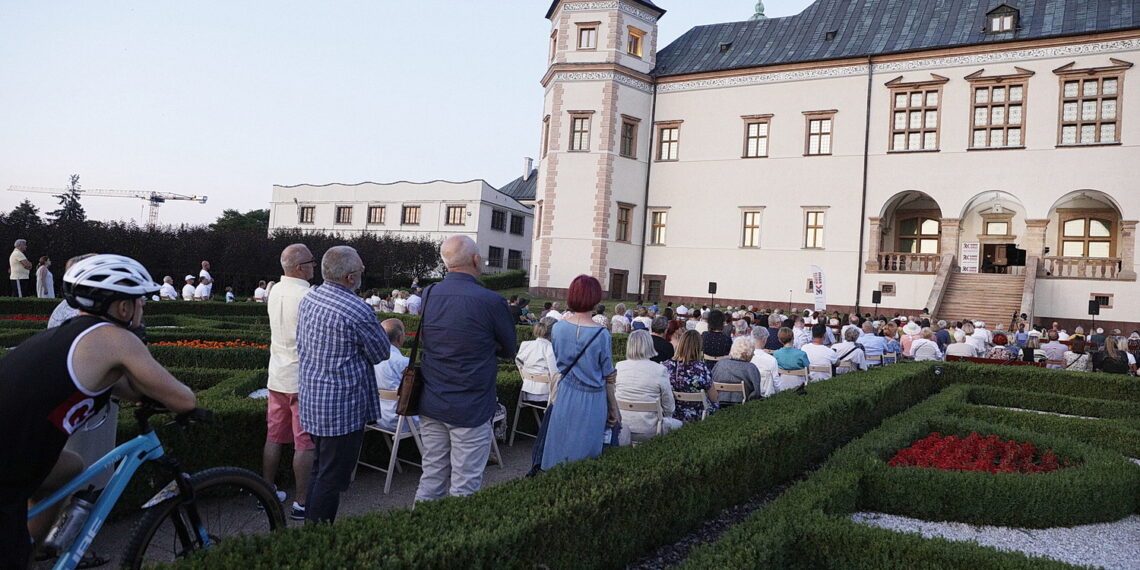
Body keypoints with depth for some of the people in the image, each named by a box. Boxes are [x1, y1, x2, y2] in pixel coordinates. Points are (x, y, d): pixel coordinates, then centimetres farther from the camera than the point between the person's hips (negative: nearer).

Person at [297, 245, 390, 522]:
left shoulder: (308, 299, 4)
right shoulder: (357, 312, -22)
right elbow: (381, 354, -9)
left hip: (311, 398, 9)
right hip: (342, 407, -9)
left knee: (319, 470, 22)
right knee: (333, 478, 1)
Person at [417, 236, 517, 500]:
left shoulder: (428, 294, 0)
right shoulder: (491, 301, -16)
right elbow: (509, 350, -2)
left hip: (430, 406, 6)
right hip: (471, 409, -5)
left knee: (431, 478, 17)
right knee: (465, 487, 5)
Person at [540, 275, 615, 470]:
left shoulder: (559, 327, -8)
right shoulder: (602, 334, -17)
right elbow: (609, 377, -8)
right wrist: (613, 408, 5)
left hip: (565, 397, 3)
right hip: (592, 402, -3)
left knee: (560, 450, 15)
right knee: (584, 451, 9)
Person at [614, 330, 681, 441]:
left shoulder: (618, 367, -4)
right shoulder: (660, 370, -14)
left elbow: (612, 396, 7)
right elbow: (669, 407, -5)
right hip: (648, 429, -4)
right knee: (678, 424, 23)